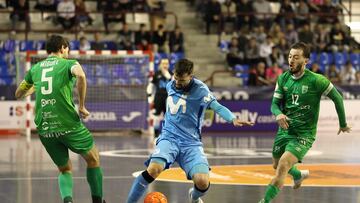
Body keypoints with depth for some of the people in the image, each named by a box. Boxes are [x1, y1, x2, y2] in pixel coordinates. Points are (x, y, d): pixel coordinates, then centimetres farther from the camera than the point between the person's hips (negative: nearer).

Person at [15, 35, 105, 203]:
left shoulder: (35, 68, 14)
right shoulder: (68, 63, 2)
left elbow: (19, 94, 25)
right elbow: (80, 75, -23)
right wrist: (82, 106, -14)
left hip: (44, 129, 4)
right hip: (68, 124, -4)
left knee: (65, 170, 18)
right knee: (93, 159, 18)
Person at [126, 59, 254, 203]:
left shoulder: (200, 90, -7)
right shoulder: (170, 85, 7)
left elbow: (218, 107, -15)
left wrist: (233, 119, -32)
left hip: (191, 142, -1)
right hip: (169, 137, 2)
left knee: (203, 182, -20)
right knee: (154, 169, -31)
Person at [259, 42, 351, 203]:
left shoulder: (316, 80, -17)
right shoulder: (283, 79, -3)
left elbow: (337, 98, -5)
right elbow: (275, 103, -2)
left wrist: (343, 124, 5)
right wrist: (278, 114, -27)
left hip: (304, 134, -6)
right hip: (285, 130, 6)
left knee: (283, 166, -23)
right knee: (276, 165, 24)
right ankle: (299, 175, 55)